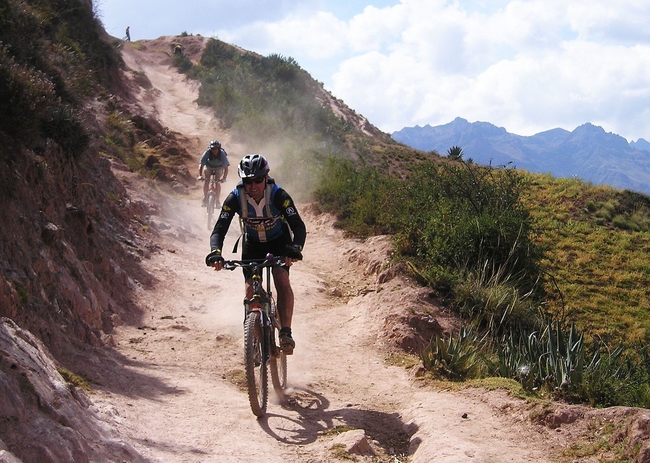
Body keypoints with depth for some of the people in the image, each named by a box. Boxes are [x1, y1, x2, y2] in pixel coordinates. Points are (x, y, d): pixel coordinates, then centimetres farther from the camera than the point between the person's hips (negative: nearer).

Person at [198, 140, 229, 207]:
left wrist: (224, 177, -51)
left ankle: (217, 200, -6)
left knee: (218, 182, -17)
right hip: (209, 166, 1)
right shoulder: (207, 152, -32)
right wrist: (200, 175, -48)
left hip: (219, 167, -1)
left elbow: (226, 167, -36)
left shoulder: (222, 153, -33)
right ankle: (205, 198, -2)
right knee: (206, 180, -17)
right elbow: (201, 164, -34)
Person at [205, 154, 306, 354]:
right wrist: (215, 252, -47)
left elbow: (299, 226, -34)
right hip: (252, 244, 2)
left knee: (282, 279, -25)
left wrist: (296, 249, -54)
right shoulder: (235, 198, -25)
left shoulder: (278, 195, -30)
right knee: (250, 290, -10)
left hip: (279, 242, -2)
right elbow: (219, 230, -27)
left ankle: (285, 332, -21)